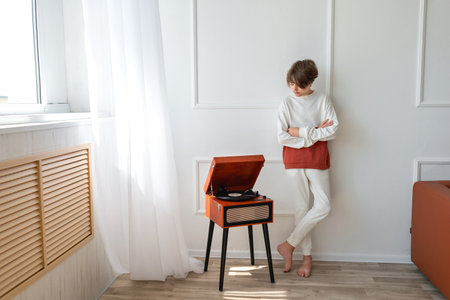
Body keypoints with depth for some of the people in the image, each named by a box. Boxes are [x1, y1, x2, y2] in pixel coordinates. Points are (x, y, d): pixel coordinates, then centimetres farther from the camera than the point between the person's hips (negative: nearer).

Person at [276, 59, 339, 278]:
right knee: (302, 207, 2)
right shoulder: (287, 104, 2)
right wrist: (315, 133, -10)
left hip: (317, 161, 1)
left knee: (323, 206, -8)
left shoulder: (323, 100, 3)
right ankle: (307, 256, 16)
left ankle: (289, 245, 4)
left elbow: (333, 131, -7)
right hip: (294, 161, -1)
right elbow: (282, 137, -8)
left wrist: (302, 132, -12)